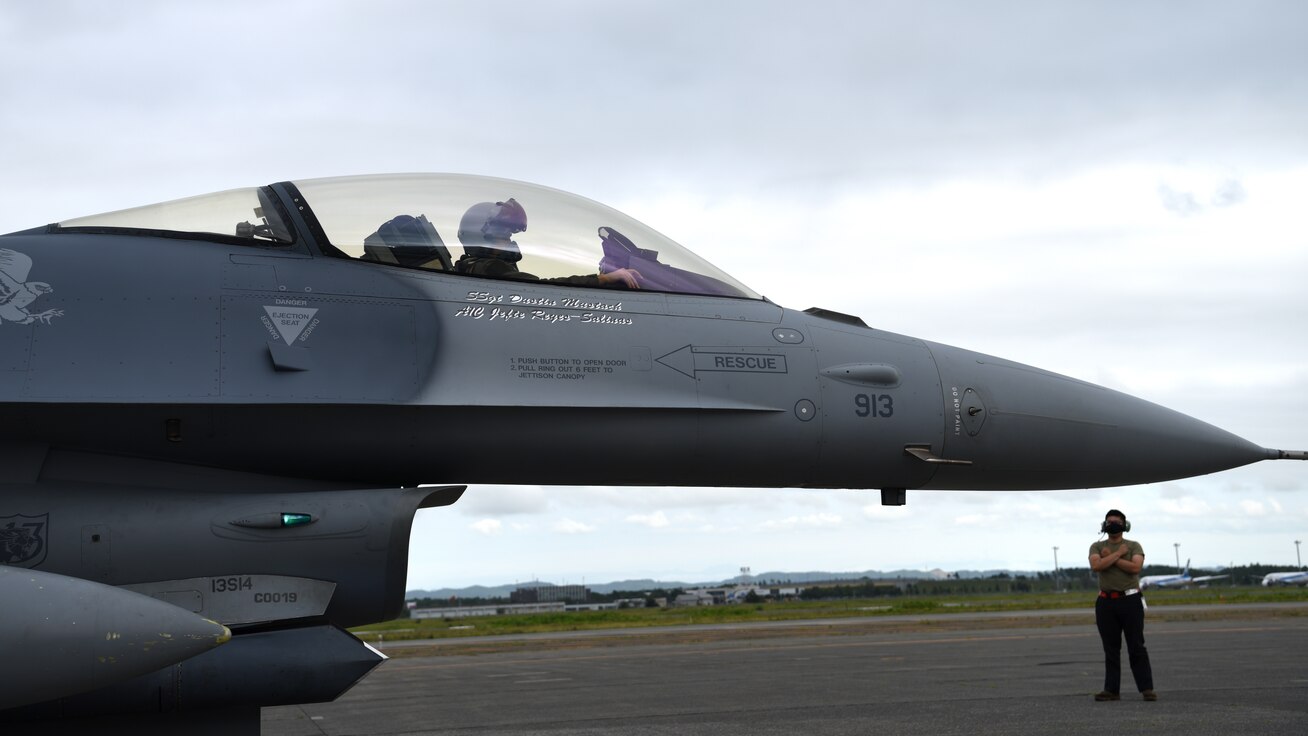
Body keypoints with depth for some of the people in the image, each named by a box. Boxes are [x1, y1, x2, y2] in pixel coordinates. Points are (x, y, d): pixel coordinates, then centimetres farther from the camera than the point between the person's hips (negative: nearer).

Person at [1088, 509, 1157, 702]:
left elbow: (1135, 567, -13)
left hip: (1130, 600, -2)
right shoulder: (1097, 547, 9)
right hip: (1106, 602, 2)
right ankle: (1112, 689, 8)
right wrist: (1118, 553, -9)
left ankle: (1147, 688, -2)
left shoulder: (1134, 546, 6)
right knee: (1110, 649, 5)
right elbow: (1096, 566, -12)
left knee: (1136, 647, -3)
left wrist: (1110, 557, -8)